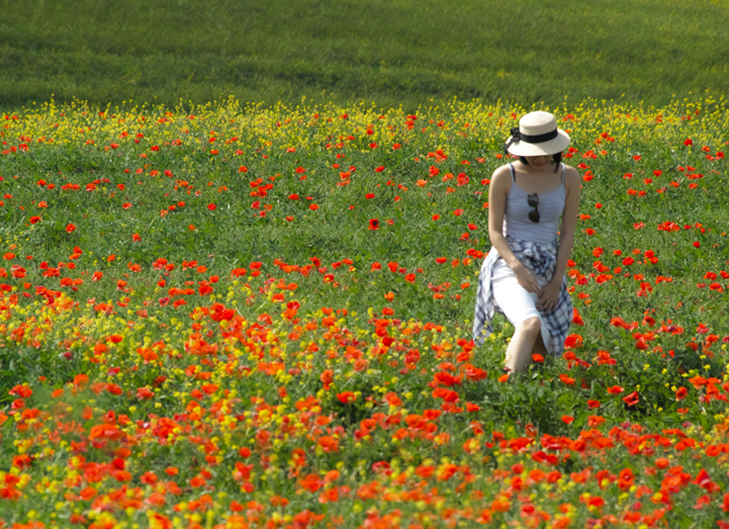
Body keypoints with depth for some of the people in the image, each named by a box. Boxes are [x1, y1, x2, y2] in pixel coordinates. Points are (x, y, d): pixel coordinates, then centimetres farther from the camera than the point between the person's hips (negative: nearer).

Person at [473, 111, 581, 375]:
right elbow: (495, 232, -7)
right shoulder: (504, 176, -8)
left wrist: (557, 281, -5)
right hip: (509, 263, -4)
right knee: (531, 324, -34)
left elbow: (568, 232, 2)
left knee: (539, 351, 7)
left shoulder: (569, 177, 0)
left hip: (548, 268, 4)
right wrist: (518, 268, -22)